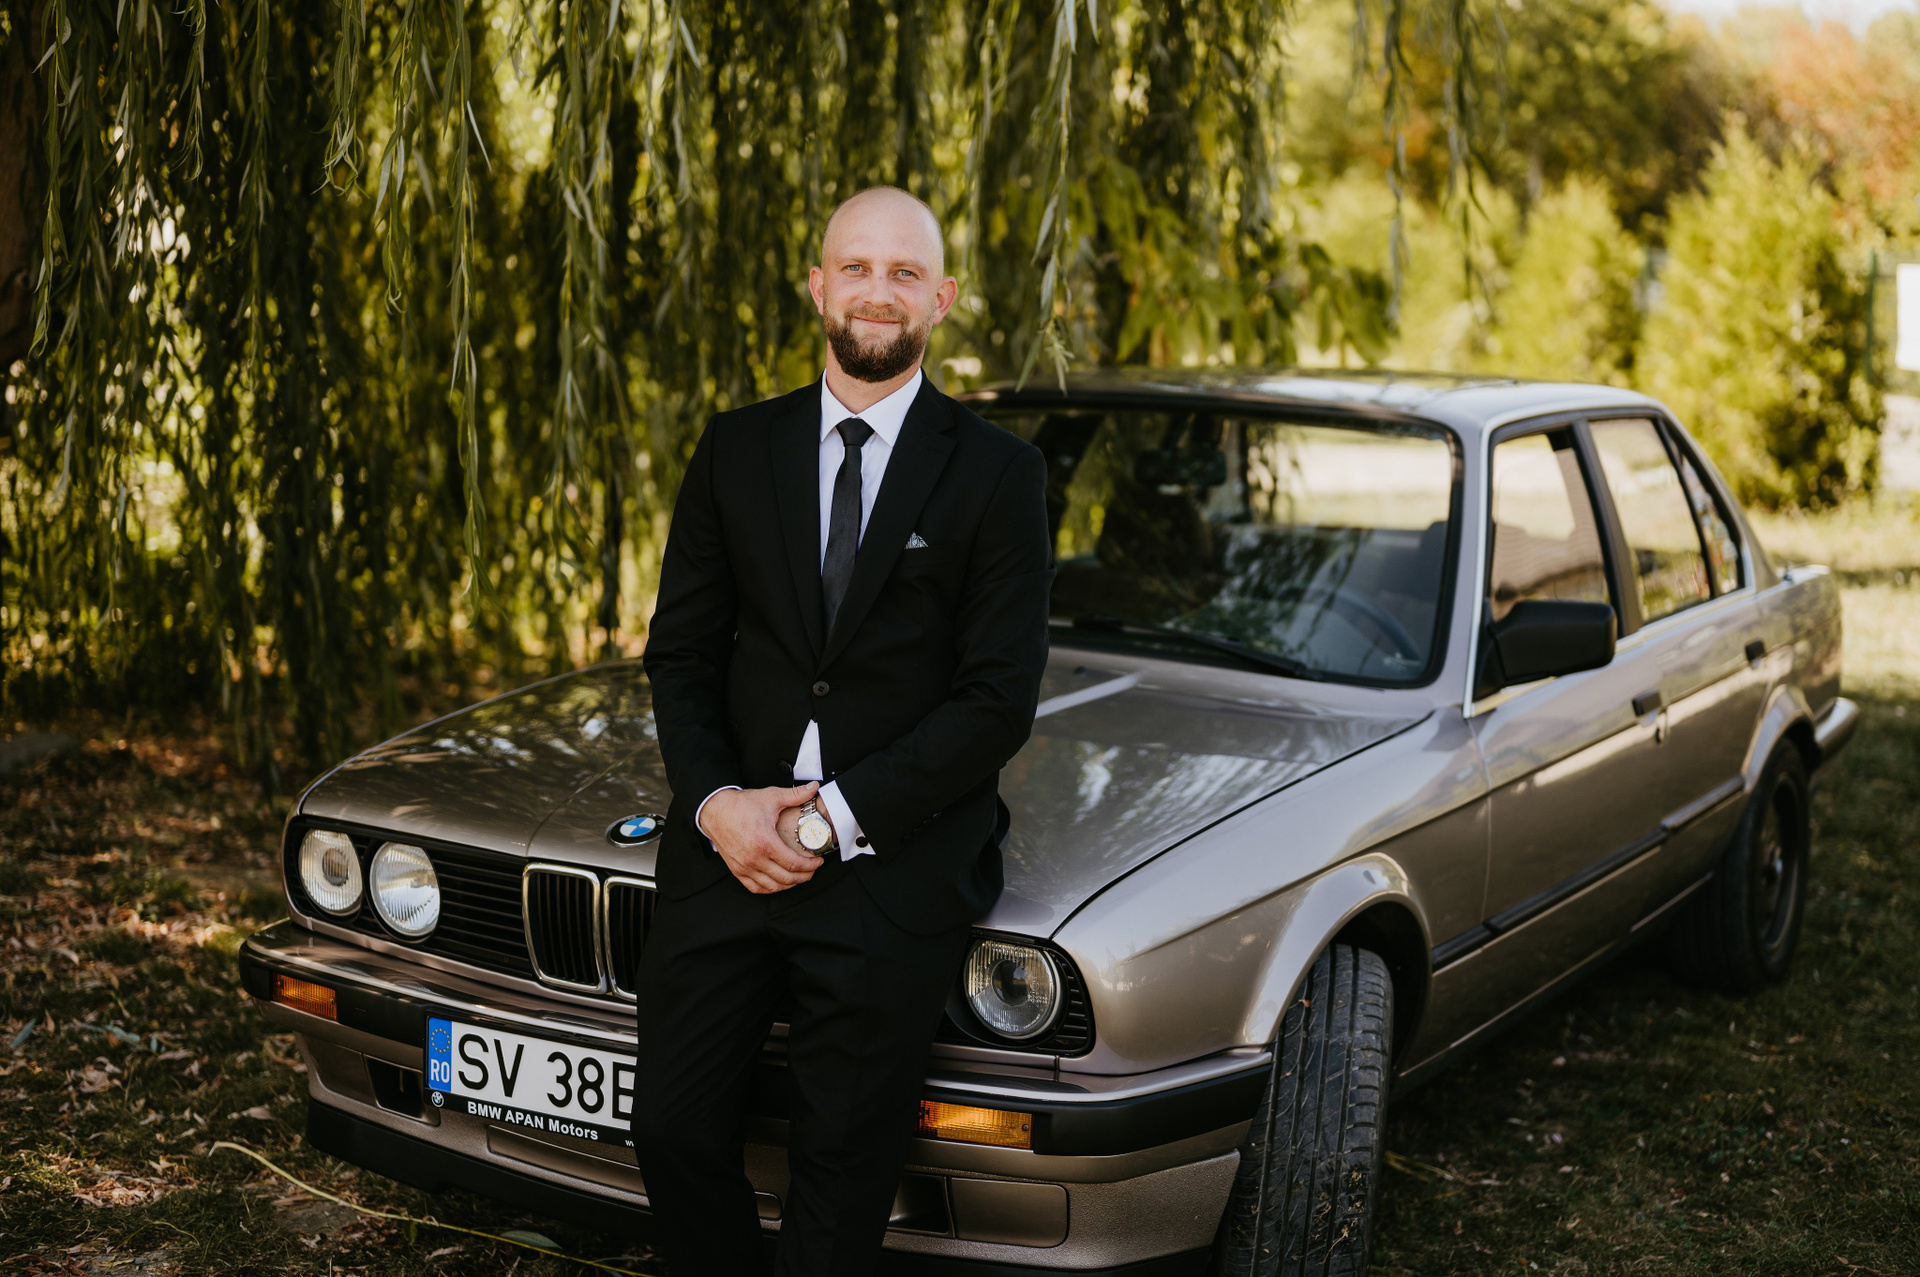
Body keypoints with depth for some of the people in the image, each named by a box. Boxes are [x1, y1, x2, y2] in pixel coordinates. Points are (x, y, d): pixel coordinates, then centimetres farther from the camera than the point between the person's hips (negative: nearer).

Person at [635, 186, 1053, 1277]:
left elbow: (1000, 697, -7)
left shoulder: (997, 472, -1)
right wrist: (716, 802, -8)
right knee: (675, 1129, 2)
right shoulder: (737, 450, 10)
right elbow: (680, 650, 10)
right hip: (730, 848, 3)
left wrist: (838, 816, -14)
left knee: (842, 1160, 0)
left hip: (896, 865, -3)